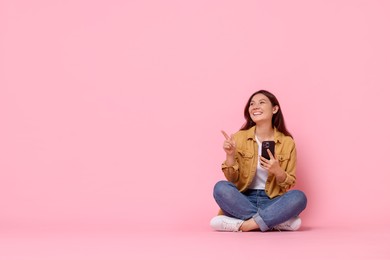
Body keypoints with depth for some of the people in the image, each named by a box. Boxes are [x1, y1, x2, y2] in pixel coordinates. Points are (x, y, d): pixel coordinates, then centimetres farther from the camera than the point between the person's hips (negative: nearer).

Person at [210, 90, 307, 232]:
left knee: (299, 197, -29)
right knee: (221, 187, -29)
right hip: (243, 200, 0)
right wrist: (230, 156, -18)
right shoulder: (239, 138, 0)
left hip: (272, 202, 0)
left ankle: (244, 224, -25)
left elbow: (289, 185, 2)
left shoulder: (287, 142, 0)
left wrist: (278, 172, -19)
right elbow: (232, 180, -1)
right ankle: (277, 222, -24)